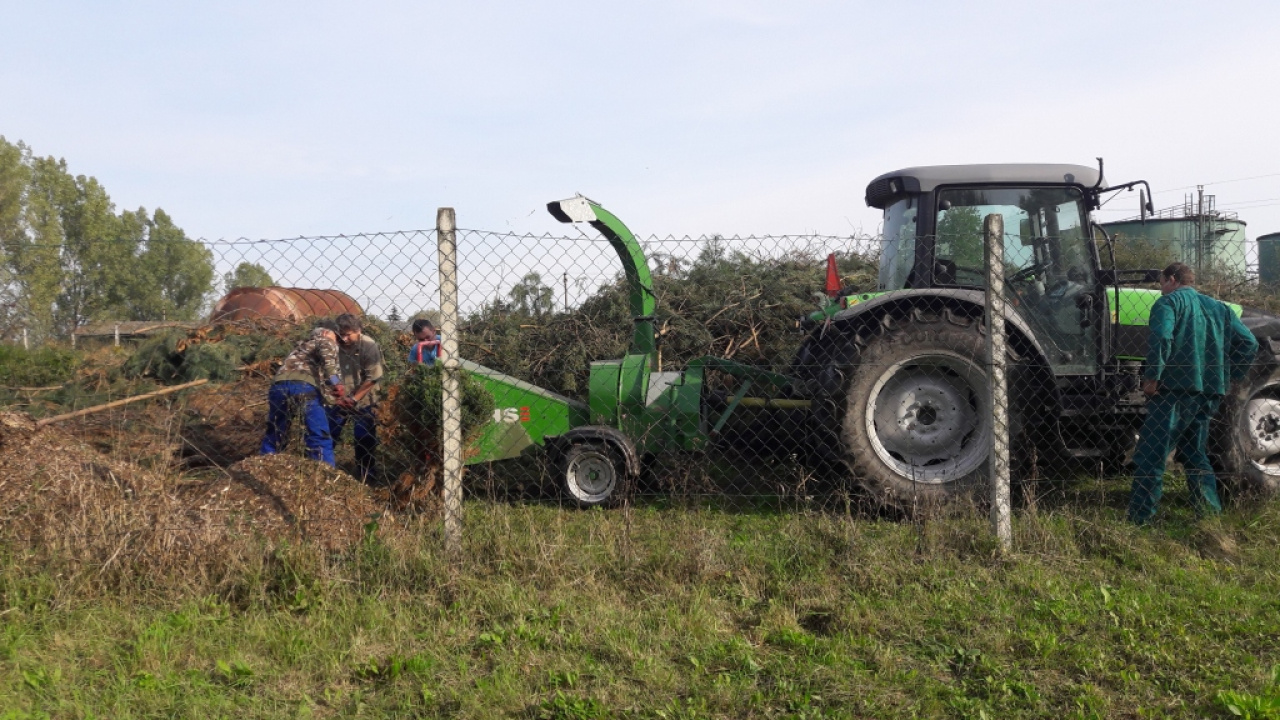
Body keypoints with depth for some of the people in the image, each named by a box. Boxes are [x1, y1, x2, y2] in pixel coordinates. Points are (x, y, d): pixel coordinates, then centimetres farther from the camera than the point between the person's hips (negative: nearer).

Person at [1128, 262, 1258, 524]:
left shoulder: (1169, 301, -1)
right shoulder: (1219, 308, 20)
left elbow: (1160, 339, -20)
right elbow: (1248, 343, 14)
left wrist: (1152, 376, -15)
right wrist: (1229, 377, 17)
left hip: (1175, 388, -7)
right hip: (1209, 394, 7)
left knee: (1150, 456, -6)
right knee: (1195, 454, 20)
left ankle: (1139, 519, -9)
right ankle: (1211, 514, 20)